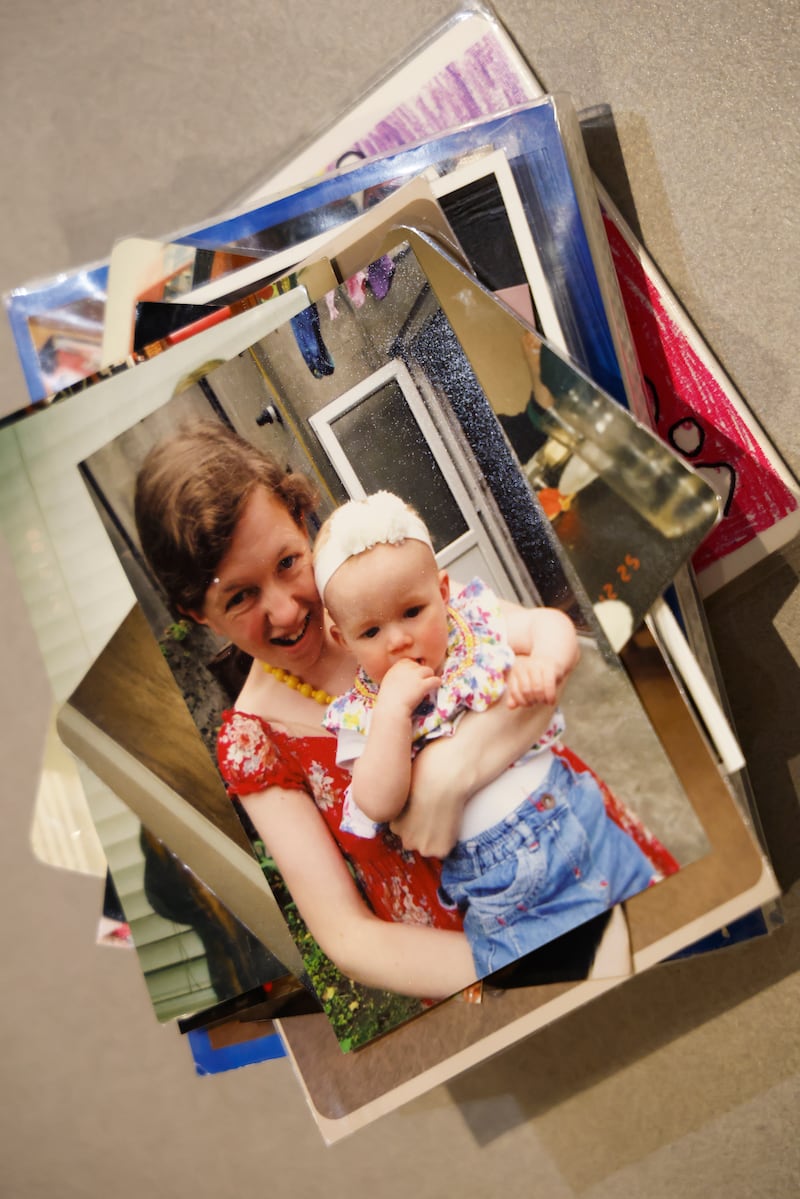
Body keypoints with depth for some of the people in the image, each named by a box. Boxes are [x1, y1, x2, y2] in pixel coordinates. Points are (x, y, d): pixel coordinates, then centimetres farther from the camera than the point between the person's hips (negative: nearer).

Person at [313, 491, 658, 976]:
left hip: (571, 811, 3)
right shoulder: (362, 713, -6)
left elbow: (551, 624, -6)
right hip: (490, 868, -2)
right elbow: (378, 807, -16)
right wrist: (393, 707, -26)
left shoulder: (474, 622, 0)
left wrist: (545, 661, -29)